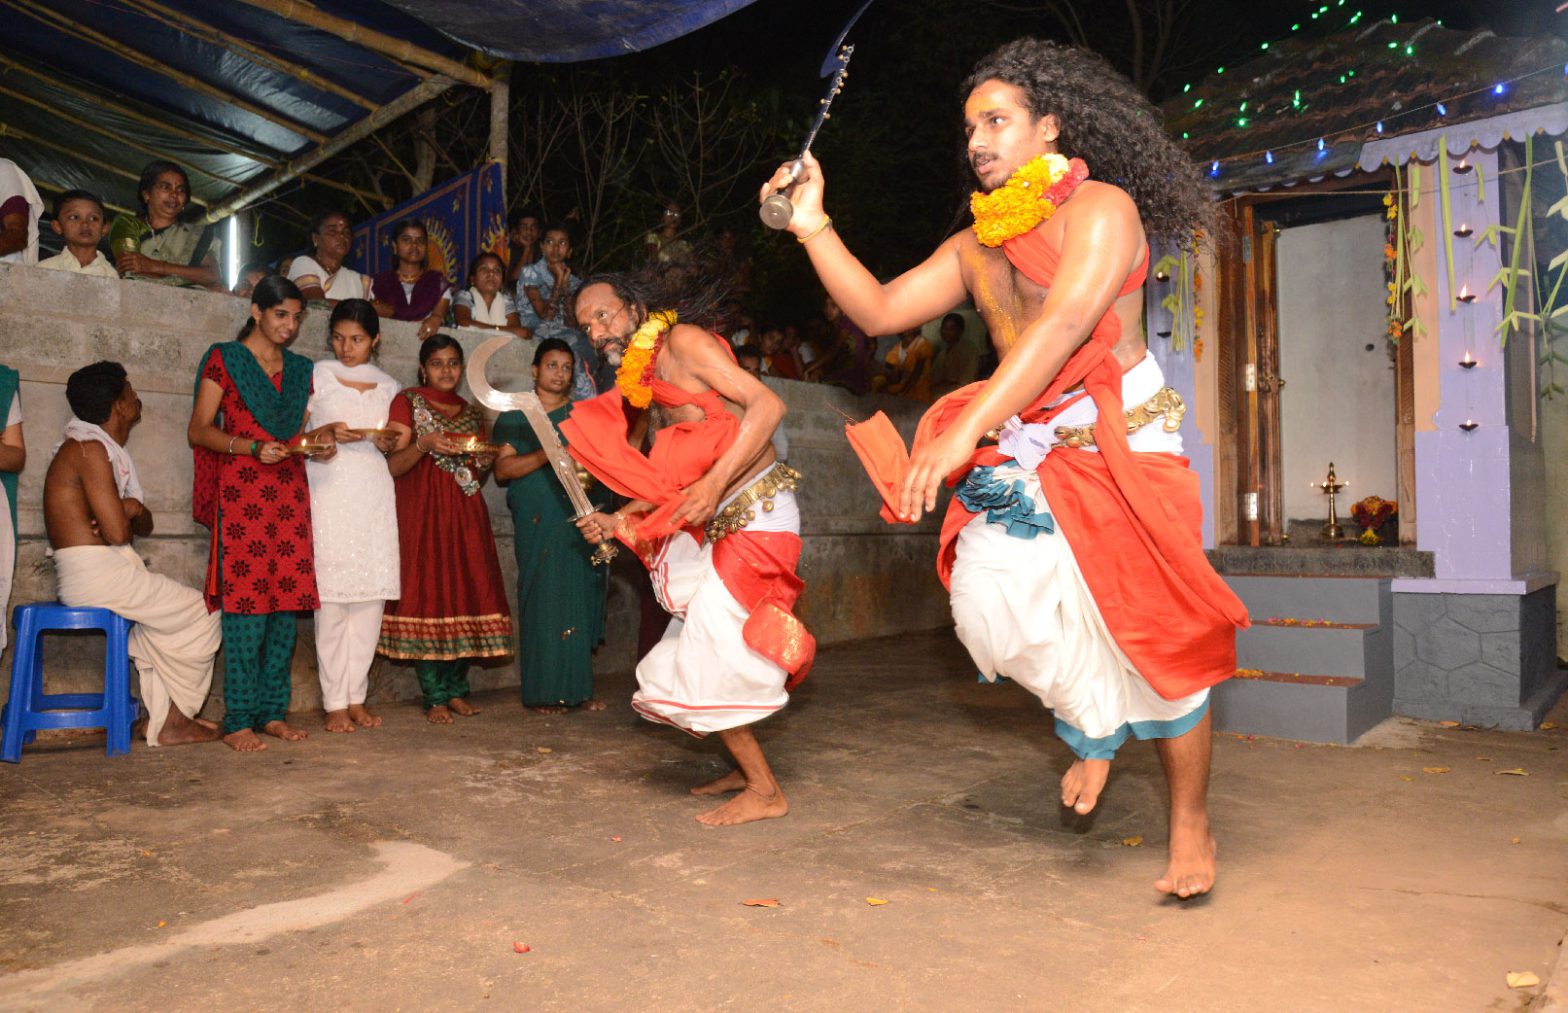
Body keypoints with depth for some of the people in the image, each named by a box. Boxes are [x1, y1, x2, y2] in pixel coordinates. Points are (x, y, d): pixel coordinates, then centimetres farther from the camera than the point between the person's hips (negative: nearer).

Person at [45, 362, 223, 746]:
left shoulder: (109, 450, 16)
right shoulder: (90, 449, -14)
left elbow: (145, 526, 14)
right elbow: (117, 532, -21)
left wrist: (132, 511, -8)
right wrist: (130, 514, 1)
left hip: (96, 572, 10)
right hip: (96, 574, -10)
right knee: (203, 614, -2)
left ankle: (162, 721, 16)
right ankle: (176, 717, 11)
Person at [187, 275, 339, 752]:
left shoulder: (300, 369, 18)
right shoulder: (224, 359, 3)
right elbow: (198, 430, -1)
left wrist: (318, 436, 1)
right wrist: (254, 448, -16)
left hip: (290, 495, 5)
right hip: (241, 493, -5)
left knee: (286, 604, 2)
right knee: (245, 604, -9)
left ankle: (273, 712, 10)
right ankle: (238, 720, -3)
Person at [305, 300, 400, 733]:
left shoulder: (388, 387, 16)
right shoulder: (317, 376, 8)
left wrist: (385, 442, -1)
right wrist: (328, 433, -14)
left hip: (373, 490, 3)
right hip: (328, 488, -3)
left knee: (371, 593, -1)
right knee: (331, 594, -8)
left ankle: (356, 697, 7)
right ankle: (335, 703, -1)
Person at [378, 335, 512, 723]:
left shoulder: (471, 413, 18)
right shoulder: (407, 403, 4)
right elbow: (393, 466, -3)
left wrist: (489, 457, 4)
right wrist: (425, 444, -19)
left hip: (466, 516, 5)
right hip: (422, 514, -5)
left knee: (467, 597, 0)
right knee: (427, 600, -6)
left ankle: (457, 690, 9)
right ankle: (435, 697, -2)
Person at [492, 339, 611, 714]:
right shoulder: (515, 418, 11)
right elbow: (502, 469, -1)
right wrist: (546, 455, -14)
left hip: (581, 522, 2)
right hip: (537, 524, -2)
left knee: (581, 602, 0)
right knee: (543, 602, -6)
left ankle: (578, 688, 7)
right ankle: (545, 692, 0)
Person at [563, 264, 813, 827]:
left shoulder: (684, 341, -8)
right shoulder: (644, 379, 17)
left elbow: (767, 404, -20)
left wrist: (715, 482, -28)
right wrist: (619, 522, 10)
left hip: (758, 511, -9)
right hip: (721, 524, 9)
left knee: (704, 659, -9)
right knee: (700, 649, 12)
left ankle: (765, 791, 3)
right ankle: (747, 769, 28)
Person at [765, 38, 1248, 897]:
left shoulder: (1101, 207, -6)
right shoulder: (974, 245, 16)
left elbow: (1065, 323, -22)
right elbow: (878, 310, 12)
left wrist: (966, 430, -32)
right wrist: (813, 226, 3)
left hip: (1121, 445, -5)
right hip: (1021, 453, 5)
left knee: (1156, 634, -4)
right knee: (989, 592, -17)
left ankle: (1190, 826, 17)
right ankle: (1095, 726, 12)